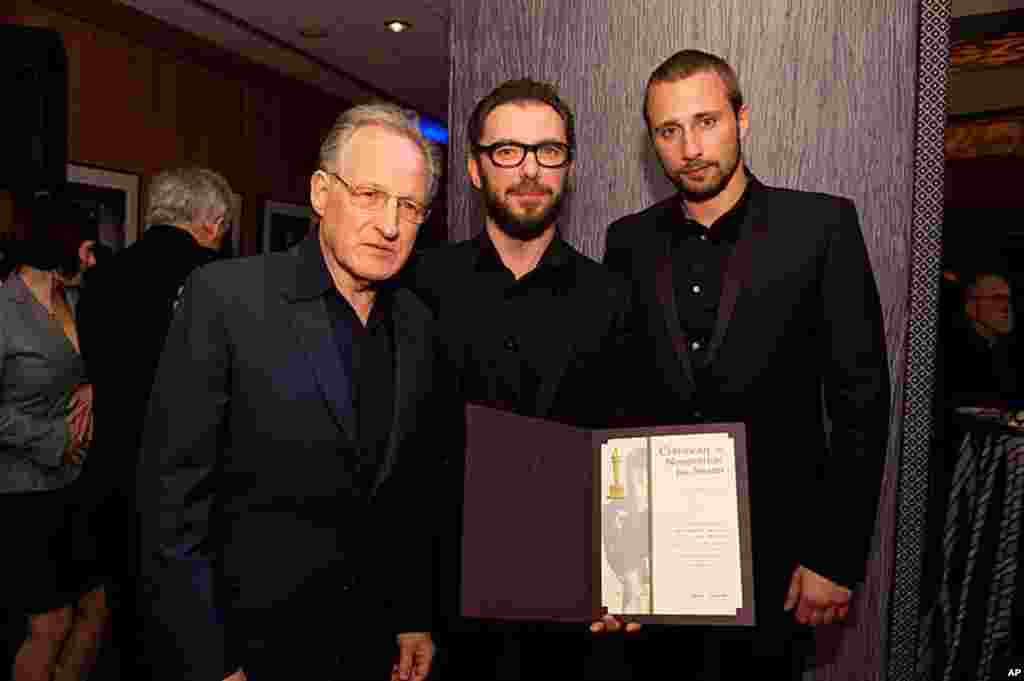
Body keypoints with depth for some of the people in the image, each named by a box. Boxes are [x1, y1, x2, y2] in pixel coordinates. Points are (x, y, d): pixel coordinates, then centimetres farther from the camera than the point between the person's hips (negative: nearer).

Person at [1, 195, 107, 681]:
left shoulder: (66, 302, 6)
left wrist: (89, 390, -2)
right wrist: (53, 439, -12)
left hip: (72, 483, 7)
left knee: (99, 606, 11)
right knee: (50, 625, 5)